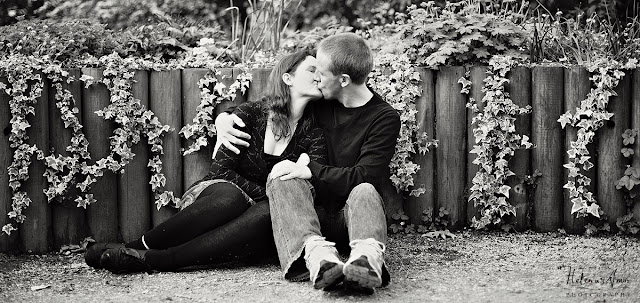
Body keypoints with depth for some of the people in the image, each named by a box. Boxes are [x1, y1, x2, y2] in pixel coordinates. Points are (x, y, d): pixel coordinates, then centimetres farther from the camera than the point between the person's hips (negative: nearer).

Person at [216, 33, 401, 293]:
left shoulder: (384, 118, -5)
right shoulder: (320, 104, 8)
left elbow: (365, 177, -17)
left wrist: (310, 171, -24)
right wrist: (224, 118, 0)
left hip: (349, 216, -3)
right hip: (315, 212, 4)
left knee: (365, 191, -35)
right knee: (282, 178, -25)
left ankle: (368, 256, -68)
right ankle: (317, 253, -53)